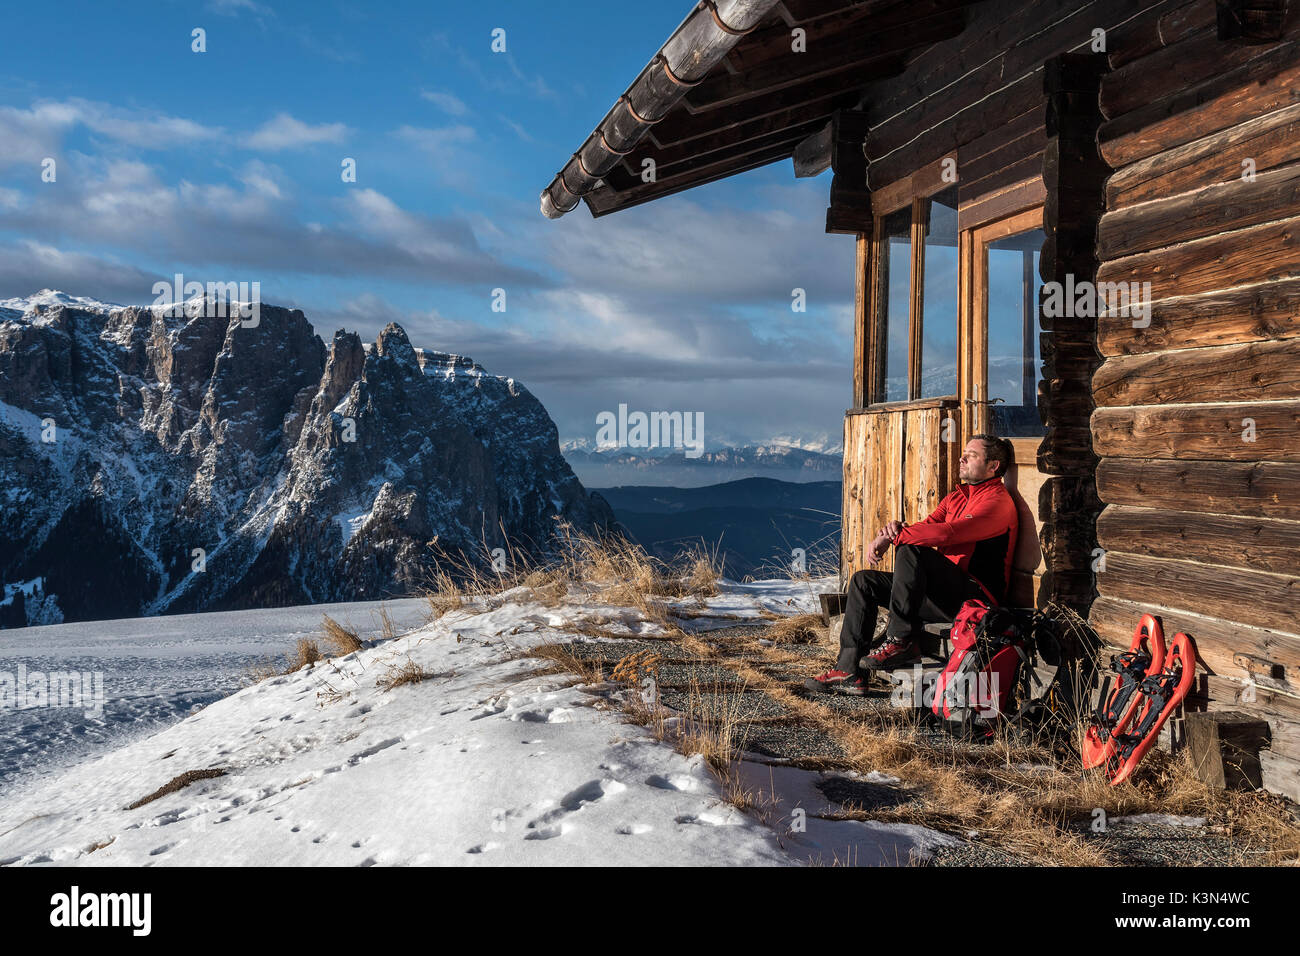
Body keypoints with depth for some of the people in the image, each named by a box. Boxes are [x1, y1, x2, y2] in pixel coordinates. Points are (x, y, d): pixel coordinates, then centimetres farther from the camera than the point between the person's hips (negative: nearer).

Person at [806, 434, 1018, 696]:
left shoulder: (998, 502, -9)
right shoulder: (955, 498, 21)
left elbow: (946, 533, -24)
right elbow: (928, 524, 12)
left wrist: (893, 536, -18)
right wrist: (894, 528, -12)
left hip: (977, 596, -9)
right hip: (945, 591, 9)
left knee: (910, 549, -30)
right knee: (863, 581, 2)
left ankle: (901, 641, -23)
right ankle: (849, 671, -4)